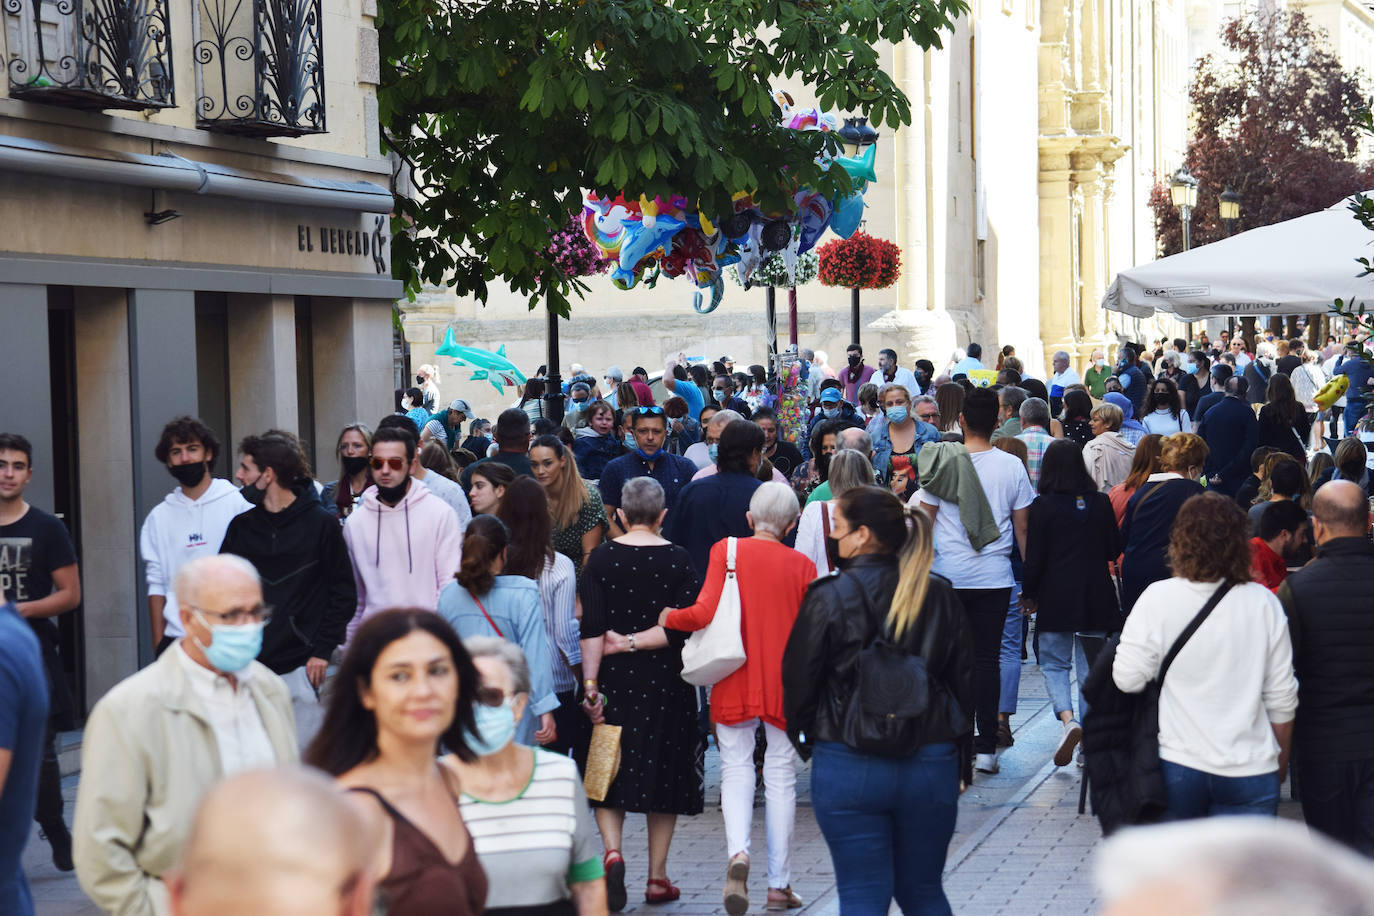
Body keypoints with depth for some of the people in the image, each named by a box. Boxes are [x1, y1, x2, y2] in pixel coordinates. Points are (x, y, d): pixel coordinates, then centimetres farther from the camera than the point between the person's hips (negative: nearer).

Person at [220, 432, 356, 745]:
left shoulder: (321, 523, 1)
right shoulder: (241, 526, 11)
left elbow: (344, 593, 2)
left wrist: (322, 650, -6)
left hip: (301, 669, -3)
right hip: (248, 667, 3)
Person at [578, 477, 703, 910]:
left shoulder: (601, 558, -3)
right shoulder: (678, 560, -4)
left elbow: (591, 628, -8)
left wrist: (591, 684, -8)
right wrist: (633, 643, -6)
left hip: (614, 680, 0)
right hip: (667, 682, 0)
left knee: (609, 774, 10)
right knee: (664, 773, 10)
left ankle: (612, 853, -14)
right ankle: (657, 877, 14)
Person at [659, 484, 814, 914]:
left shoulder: (726, 551, -3)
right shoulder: (802, 566, -1)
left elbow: (706, 612, -13)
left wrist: (669, 617, 6)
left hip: (735, 682, 0)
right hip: (785, 684, 0)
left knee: (736, 769, 6)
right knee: (780, 776, 7)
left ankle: (738, 852, -21)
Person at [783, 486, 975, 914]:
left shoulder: (829, 598, -9)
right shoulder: (941, 596, 2)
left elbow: (798, 681, -4)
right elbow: (965, 683, 8)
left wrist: (802, 736, 15)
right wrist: (962, 762, 17)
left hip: (848, 765, -3)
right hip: (932, 764, 4)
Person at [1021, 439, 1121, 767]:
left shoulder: (1043, 506, -8)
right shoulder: (1101, 503, 2)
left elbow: (1035, 557, -6)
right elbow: (1114, 550, 9)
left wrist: (1029, 595, 6)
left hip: (1057, 595, -3)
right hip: (1097, 597, 3)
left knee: (1054, 663, 7)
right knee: (1091, 666, 10)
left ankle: (1068, 719, -19)